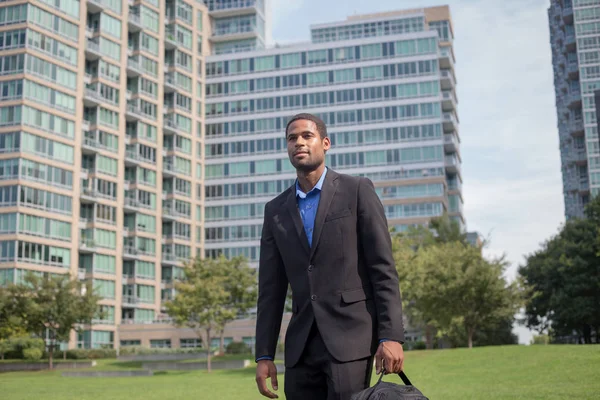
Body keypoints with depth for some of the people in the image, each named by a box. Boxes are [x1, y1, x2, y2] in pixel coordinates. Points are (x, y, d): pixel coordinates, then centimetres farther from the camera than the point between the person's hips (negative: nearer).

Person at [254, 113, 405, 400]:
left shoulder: (357, 190, 1)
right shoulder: (276, 210, 13)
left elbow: (383, 268, -4)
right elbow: (271, 289, 12)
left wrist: (391, 336, -12)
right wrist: (264, 355, 7)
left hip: (351, 336, -4)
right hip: (301, 345, 4)